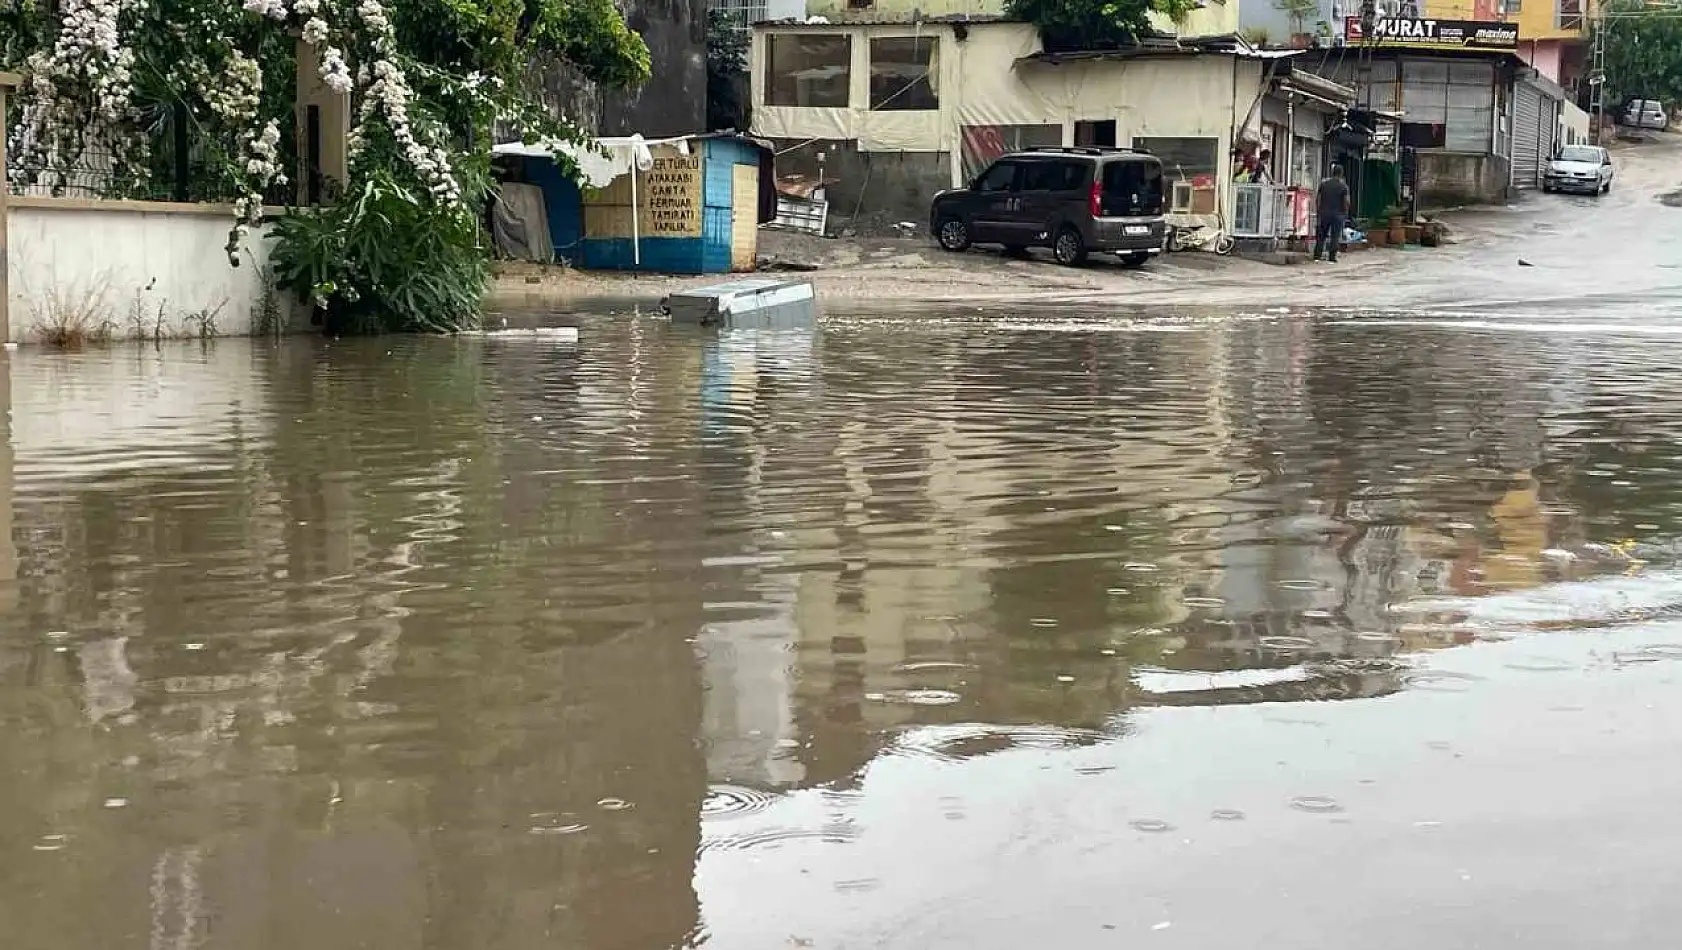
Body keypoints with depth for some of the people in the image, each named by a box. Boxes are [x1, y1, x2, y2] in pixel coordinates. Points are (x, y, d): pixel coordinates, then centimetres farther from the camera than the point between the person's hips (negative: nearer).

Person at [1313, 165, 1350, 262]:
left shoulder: (1323, 184, 4)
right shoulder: (1343, 186, -5)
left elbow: (1317, 199, 4)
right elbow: (1346, 201, -9)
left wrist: (1319, 210, 12)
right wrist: (1345, 212, 4)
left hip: (1324, 213, 3)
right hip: (1338, 214, -3)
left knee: (1321, 236, 9)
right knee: (1335, 237, 2)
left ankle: (1317, 256, 3)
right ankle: (1332, 258, 0)